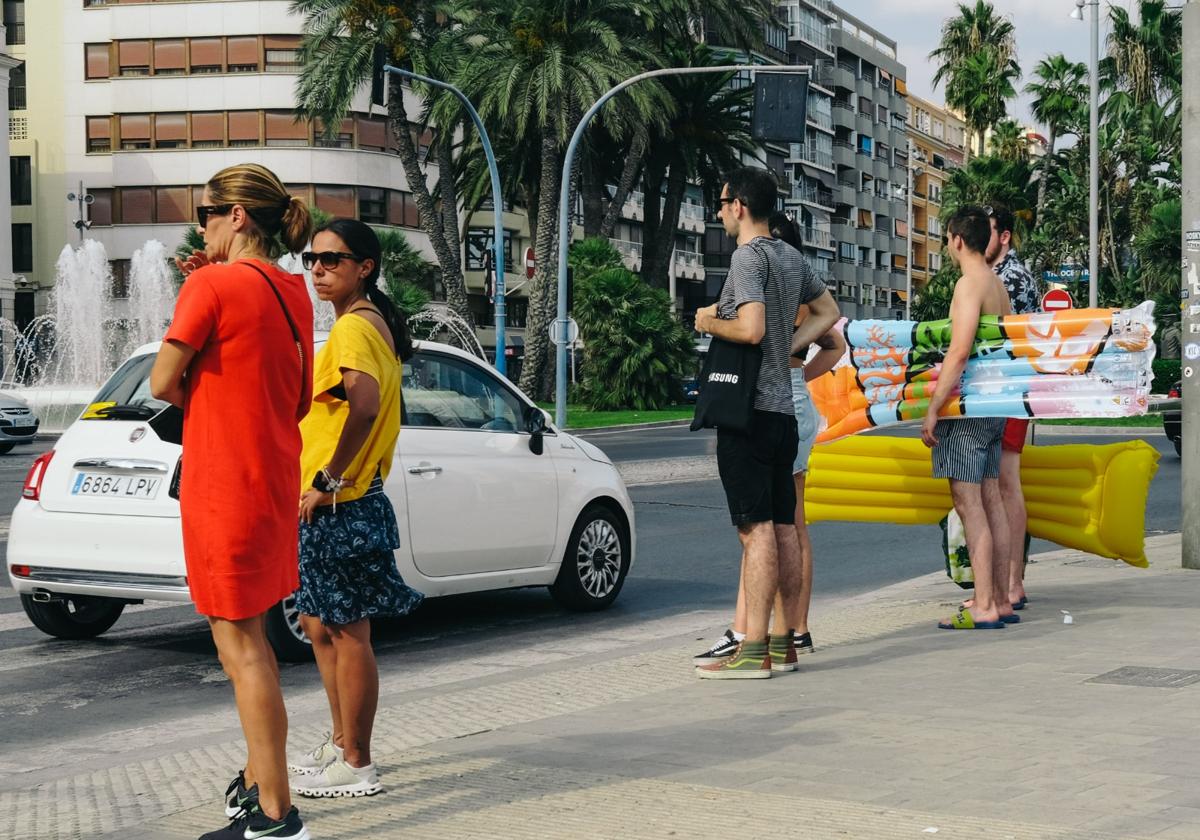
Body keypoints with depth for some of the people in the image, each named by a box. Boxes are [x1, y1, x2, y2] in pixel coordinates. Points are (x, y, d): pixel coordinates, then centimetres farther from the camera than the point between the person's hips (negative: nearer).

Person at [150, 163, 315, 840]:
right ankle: (260, 782, 28)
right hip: (274, 475, 9)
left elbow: (164, 383, -12)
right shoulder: (291, 291, 10)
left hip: (223, 480, -9)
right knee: (249, 637, 18)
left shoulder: (212, 285, -14)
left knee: (239, 643, -5)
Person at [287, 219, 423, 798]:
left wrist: (328, 480, -27)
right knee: (321, 625, 19)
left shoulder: (353, 327, -16)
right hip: (346, 501, 11)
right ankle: (342, 744, 30)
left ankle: (355, 767, 6)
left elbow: (364, 405, -33)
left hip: (339, 505, -11)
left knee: (347, 632, -3)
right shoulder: (374, 324, 15)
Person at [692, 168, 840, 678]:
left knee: (756, 530, -10)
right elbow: (828, 312, 27)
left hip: (748, 410, -9)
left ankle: (753, 650, -10)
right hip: (783, 409, 9)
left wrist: (709, 323, -4)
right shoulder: (791, 257, 15)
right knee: (783, 528, 10)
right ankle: (784, 641, 15)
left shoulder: (749, 257, -11)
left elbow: (751, 329, -22)